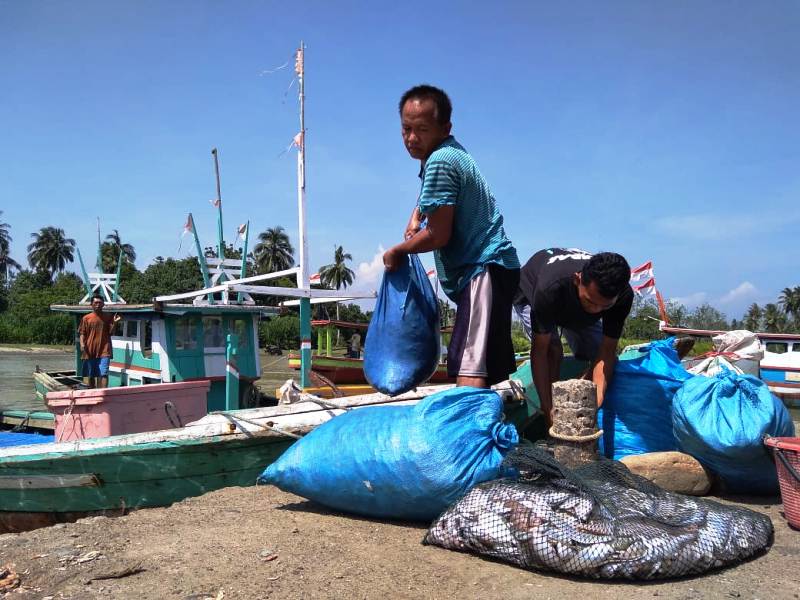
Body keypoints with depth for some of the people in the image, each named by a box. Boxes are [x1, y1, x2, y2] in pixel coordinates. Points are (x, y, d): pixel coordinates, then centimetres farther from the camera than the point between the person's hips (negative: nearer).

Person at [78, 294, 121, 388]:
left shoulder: (108, 317, 8)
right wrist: (82, 344, -13)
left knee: (103, 374, -9)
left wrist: (114, 322, -9)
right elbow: (82, 333, 3)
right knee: (89, 375, 8)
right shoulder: (86, 318, 6)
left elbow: (110, 332, 6)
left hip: (104, 351, -1)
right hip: (89, 351, 1)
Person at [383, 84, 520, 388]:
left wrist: (397, 251, -1)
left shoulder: (439, 162, -15)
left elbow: (438, 236, -17)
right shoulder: (452, 152, 17)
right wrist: (415, 217, 22)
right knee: (484, 369, 14)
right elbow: (429, 192, 40)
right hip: (490, 268, 11)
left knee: (468, 371, -21)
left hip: (483, 271, -11)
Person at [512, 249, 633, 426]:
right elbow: (539, 351, -40)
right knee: (552, 349, -30)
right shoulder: (549, 289, -47)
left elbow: (607, 351, -30)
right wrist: (548, 411, -43)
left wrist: (595, 402, -43)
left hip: (578, 310, 4)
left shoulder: (624, 296, -35)